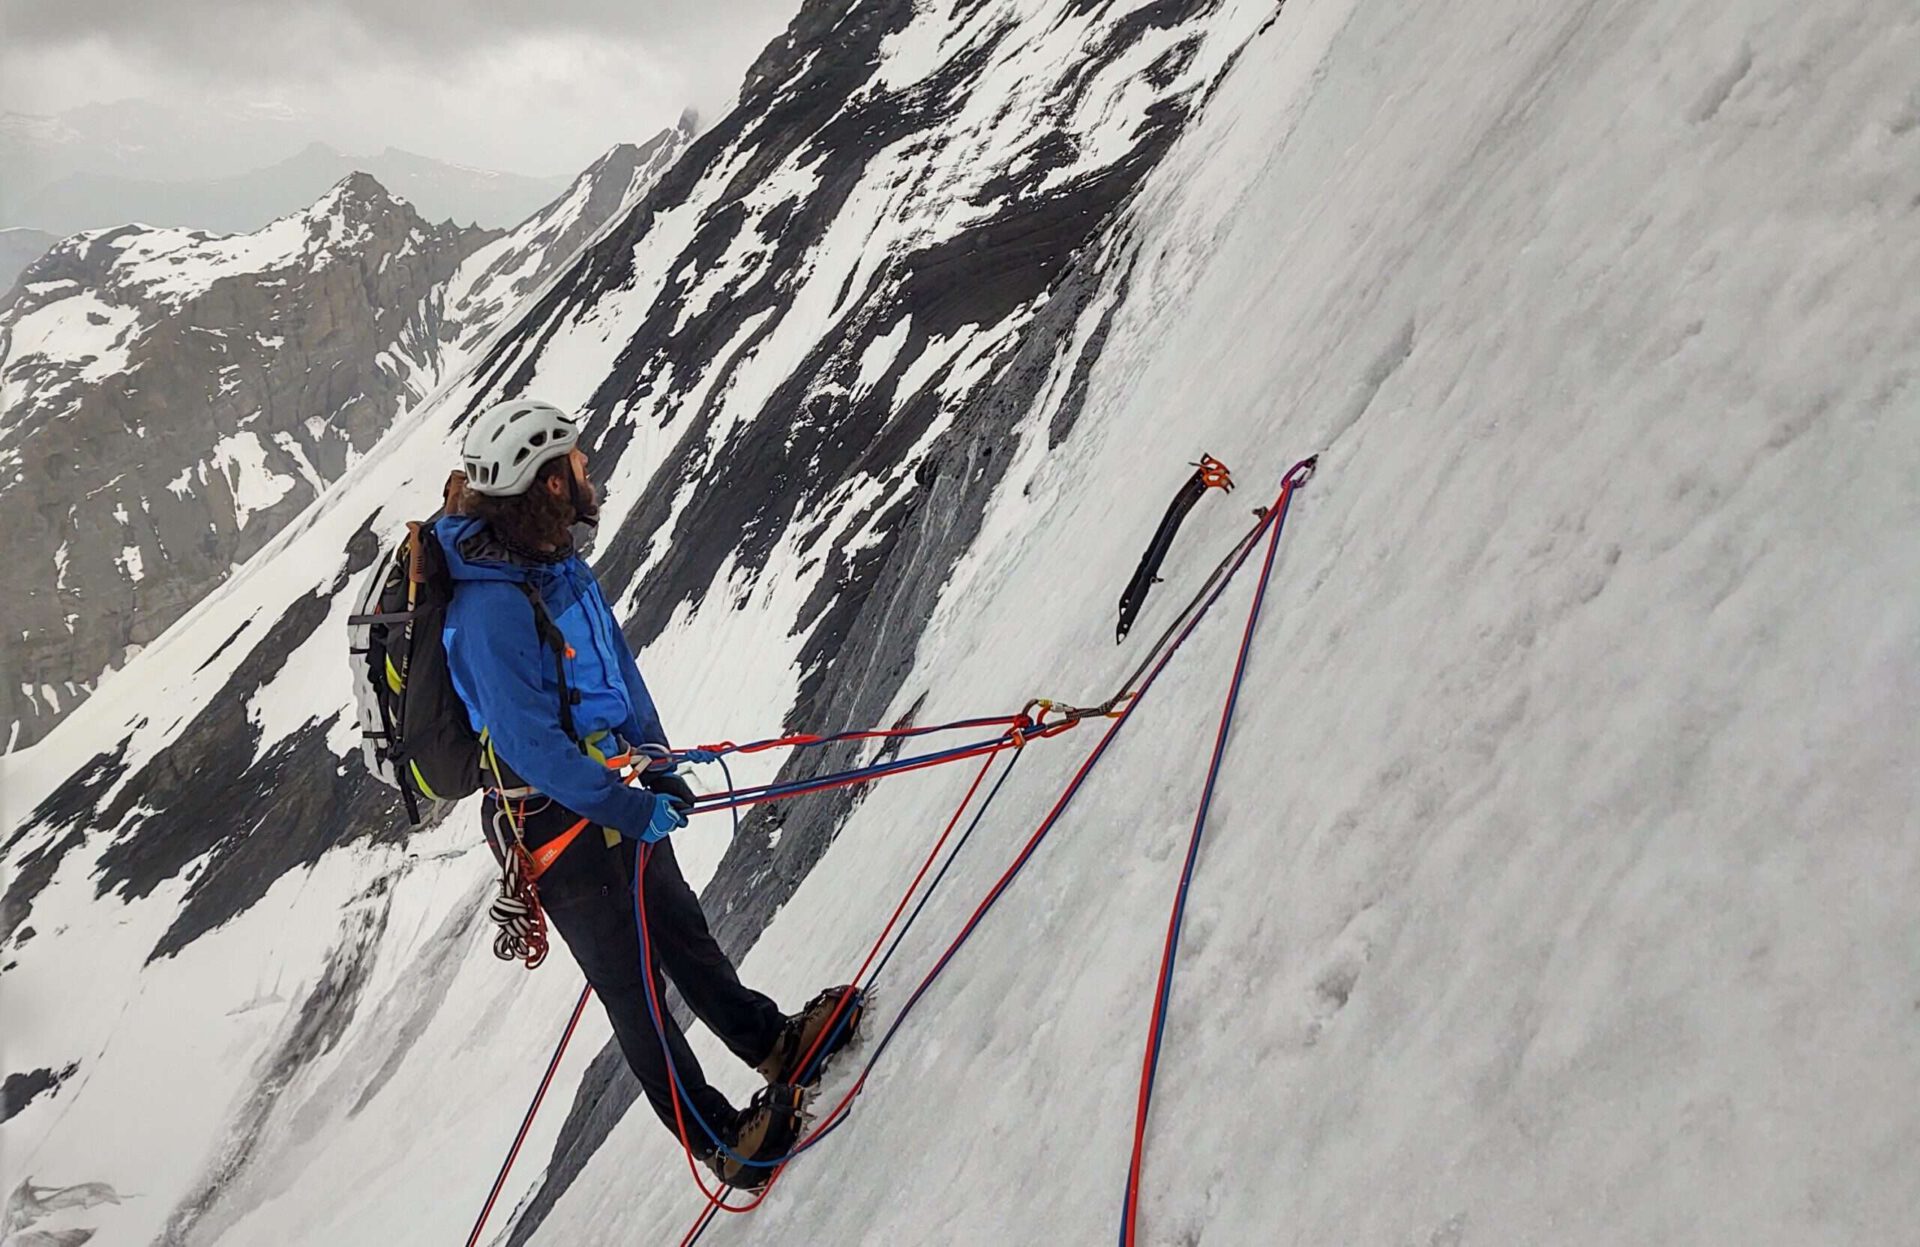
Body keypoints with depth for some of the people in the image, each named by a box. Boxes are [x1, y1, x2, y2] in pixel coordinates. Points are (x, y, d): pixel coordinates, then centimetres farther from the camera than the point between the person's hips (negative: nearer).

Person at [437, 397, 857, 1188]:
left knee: (682, 935, 23)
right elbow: (530, 743, -29)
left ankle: (777, 1043, 39)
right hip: (559, 829, -8)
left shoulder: (557, 566, 2)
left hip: (611, 795, 8)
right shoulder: (489, 606, -29)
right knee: (634, 987, 5)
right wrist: (630, 810, -24)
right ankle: (722, 1143, 17)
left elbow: (618, 670, 13)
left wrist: (660, 771, 14)